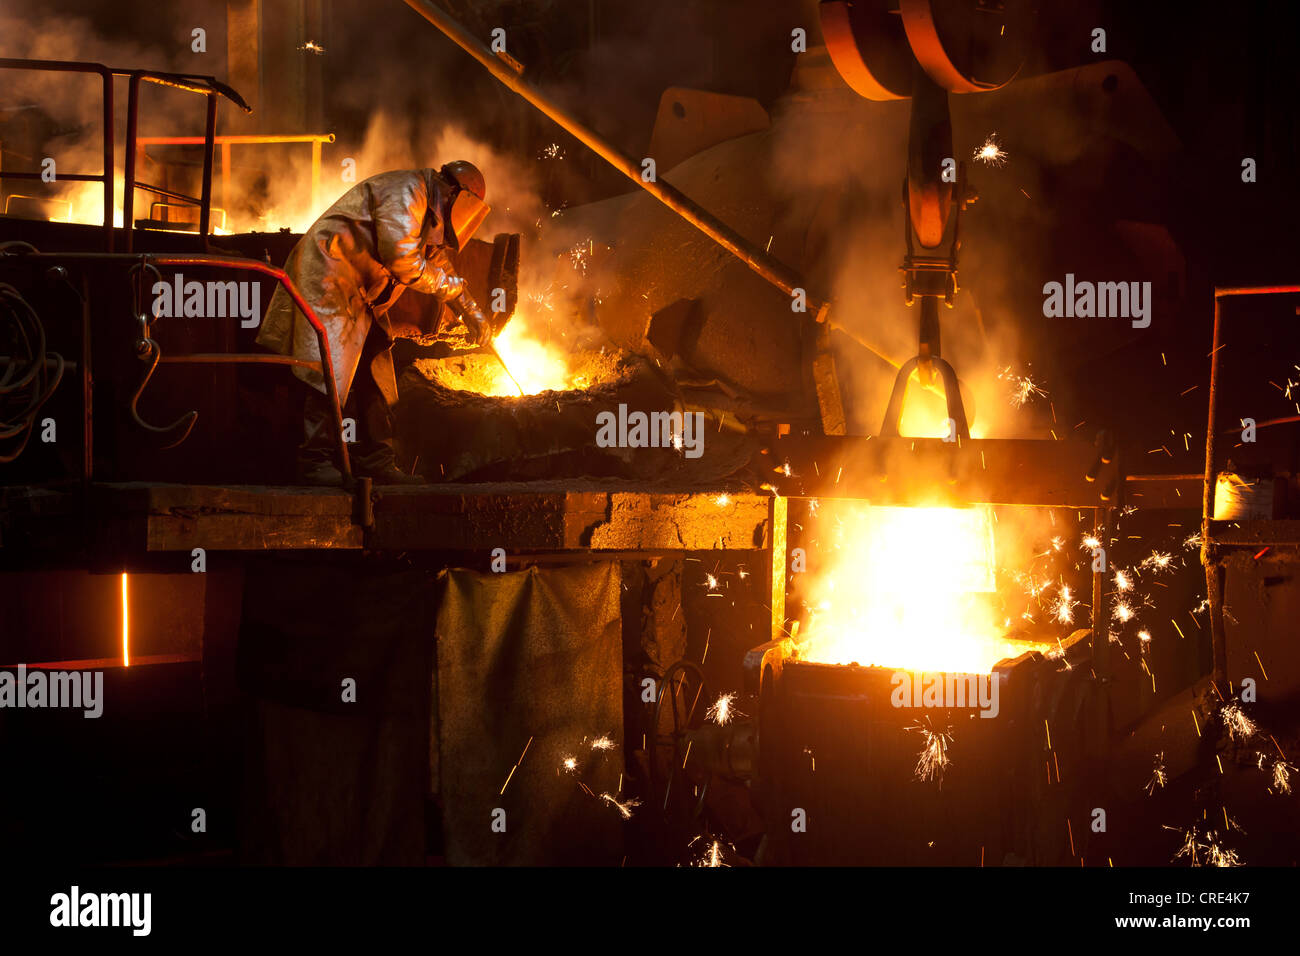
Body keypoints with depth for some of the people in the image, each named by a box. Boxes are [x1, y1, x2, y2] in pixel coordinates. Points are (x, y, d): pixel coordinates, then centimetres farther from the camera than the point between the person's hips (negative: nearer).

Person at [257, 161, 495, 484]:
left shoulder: (427, 216, 20)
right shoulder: (405, 191, -14)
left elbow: (441, 265, 34)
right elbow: (401, 256, -24)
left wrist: (472, 313, 32)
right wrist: (444, 285, -10)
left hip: (359, 298, 11)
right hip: (328, 279, -11)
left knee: (374, 373, 6)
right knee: (333, 369, -16)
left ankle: (376, 463, 9)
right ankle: (316, 463, -17)